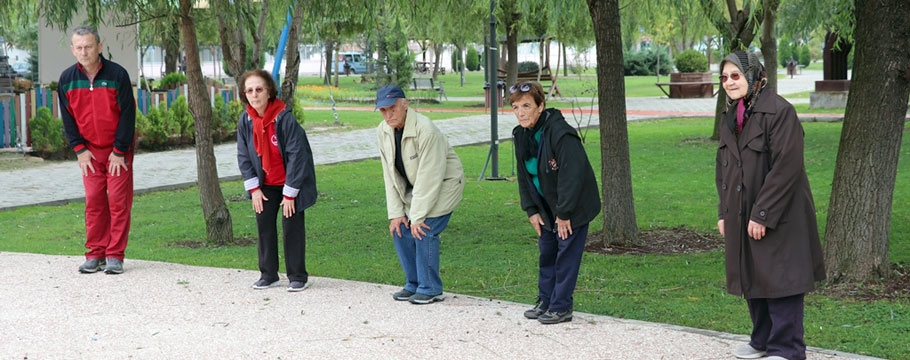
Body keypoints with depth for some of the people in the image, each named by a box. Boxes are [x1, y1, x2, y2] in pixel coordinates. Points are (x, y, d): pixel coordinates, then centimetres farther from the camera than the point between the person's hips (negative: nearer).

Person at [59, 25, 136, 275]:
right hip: (90, 150, 3)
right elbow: (67, 118, 5)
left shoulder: (117, 74, -13)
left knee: (118, 201, -5)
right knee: (93, 202, 1)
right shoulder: (67, 79, -3)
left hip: (118, 151, -3)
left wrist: (119, 151, -11)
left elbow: (127, 114, -10)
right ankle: (95, 255, 7)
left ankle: (115, 256, 0)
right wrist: (79, 149, -2)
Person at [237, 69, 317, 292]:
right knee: (264, 227, 8)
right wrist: (254, 188, -6)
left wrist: (289, 193, -18)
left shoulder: (284, 118, -24)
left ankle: (298, 277, 10)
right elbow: (244, 156, 1)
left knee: (292, 229, -1)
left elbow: (296, 156, -20)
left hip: (290, 183, -5)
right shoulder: (246, 120, -8)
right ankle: (268, 275, 19)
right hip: (264, 185, 5)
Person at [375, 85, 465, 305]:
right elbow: (390, 175, -2)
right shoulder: (383, 131, -7)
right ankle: (413, 284, 15)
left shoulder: (425, 130, -30)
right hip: (414, 188, 7)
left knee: (424, 230, -17)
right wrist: (396, 213, -7)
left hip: (443, 184, -7)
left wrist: (417, 216, -25)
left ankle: (431, 289, -5)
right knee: (400, 230, 0)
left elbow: (429, 177, -28)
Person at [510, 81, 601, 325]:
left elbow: (571, 176, -27)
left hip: (574, 206, -8)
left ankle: (561, 307, 4)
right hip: (546, 207, 8)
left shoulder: (561, 133, -27)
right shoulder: (520, 135, -2)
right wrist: (531, 211, 2)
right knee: (546, 252, 13)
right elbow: (524, 176, 7)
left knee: (566, 254, -3)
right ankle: (545, 302, 25)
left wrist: (564, 214, -23)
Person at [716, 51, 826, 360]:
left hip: (779, 218, -8)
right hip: (741, 217, 8)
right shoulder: (731, 116, 11)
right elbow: (723, 168, 17)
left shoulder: (779, 111, -16)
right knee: (752, 280, 15)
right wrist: (724, 213, 10)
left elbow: (787, 168, -20)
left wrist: (763, 214, -20)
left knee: (779, 280, -4)